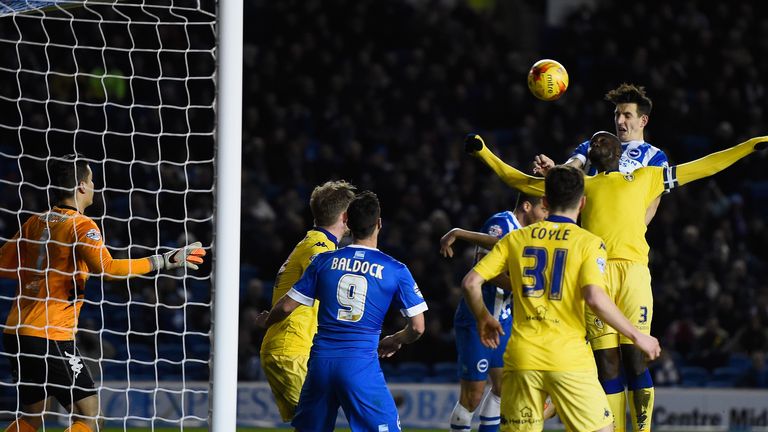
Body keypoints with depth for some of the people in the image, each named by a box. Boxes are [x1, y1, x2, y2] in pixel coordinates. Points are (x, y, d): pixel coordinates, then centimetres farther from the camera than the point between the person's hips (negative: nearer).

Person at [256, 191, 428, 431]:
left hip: (321, 362, 3)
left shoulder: (324, 261, 7)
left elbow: (286, 306, 10)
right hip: (361, 364, -3)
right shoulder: (395, 270, 0)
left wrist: (266, 321, 32)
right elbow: (417, 327, 1)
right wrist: (393, 342, 23)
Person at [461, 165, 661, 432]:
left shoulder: (515, 239, 10)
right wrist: (636, 337, -6)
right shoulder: (589, 243, -1)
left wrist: (483, 318, 27)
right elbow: (595, 298, -16)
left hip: (521, 357, 3)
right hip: (569, 359, -3)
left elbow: (470, 282, 7)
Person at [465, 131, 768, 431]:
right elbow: (519, 181, 32)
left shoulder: (645, 178, 23)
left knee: (635, 357, -9)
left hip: (633, 271, -1)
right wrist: (484, 153, 25)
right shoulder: (581, 185, 26)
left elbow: (703, 167, 26)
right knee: (605, 361, -4)